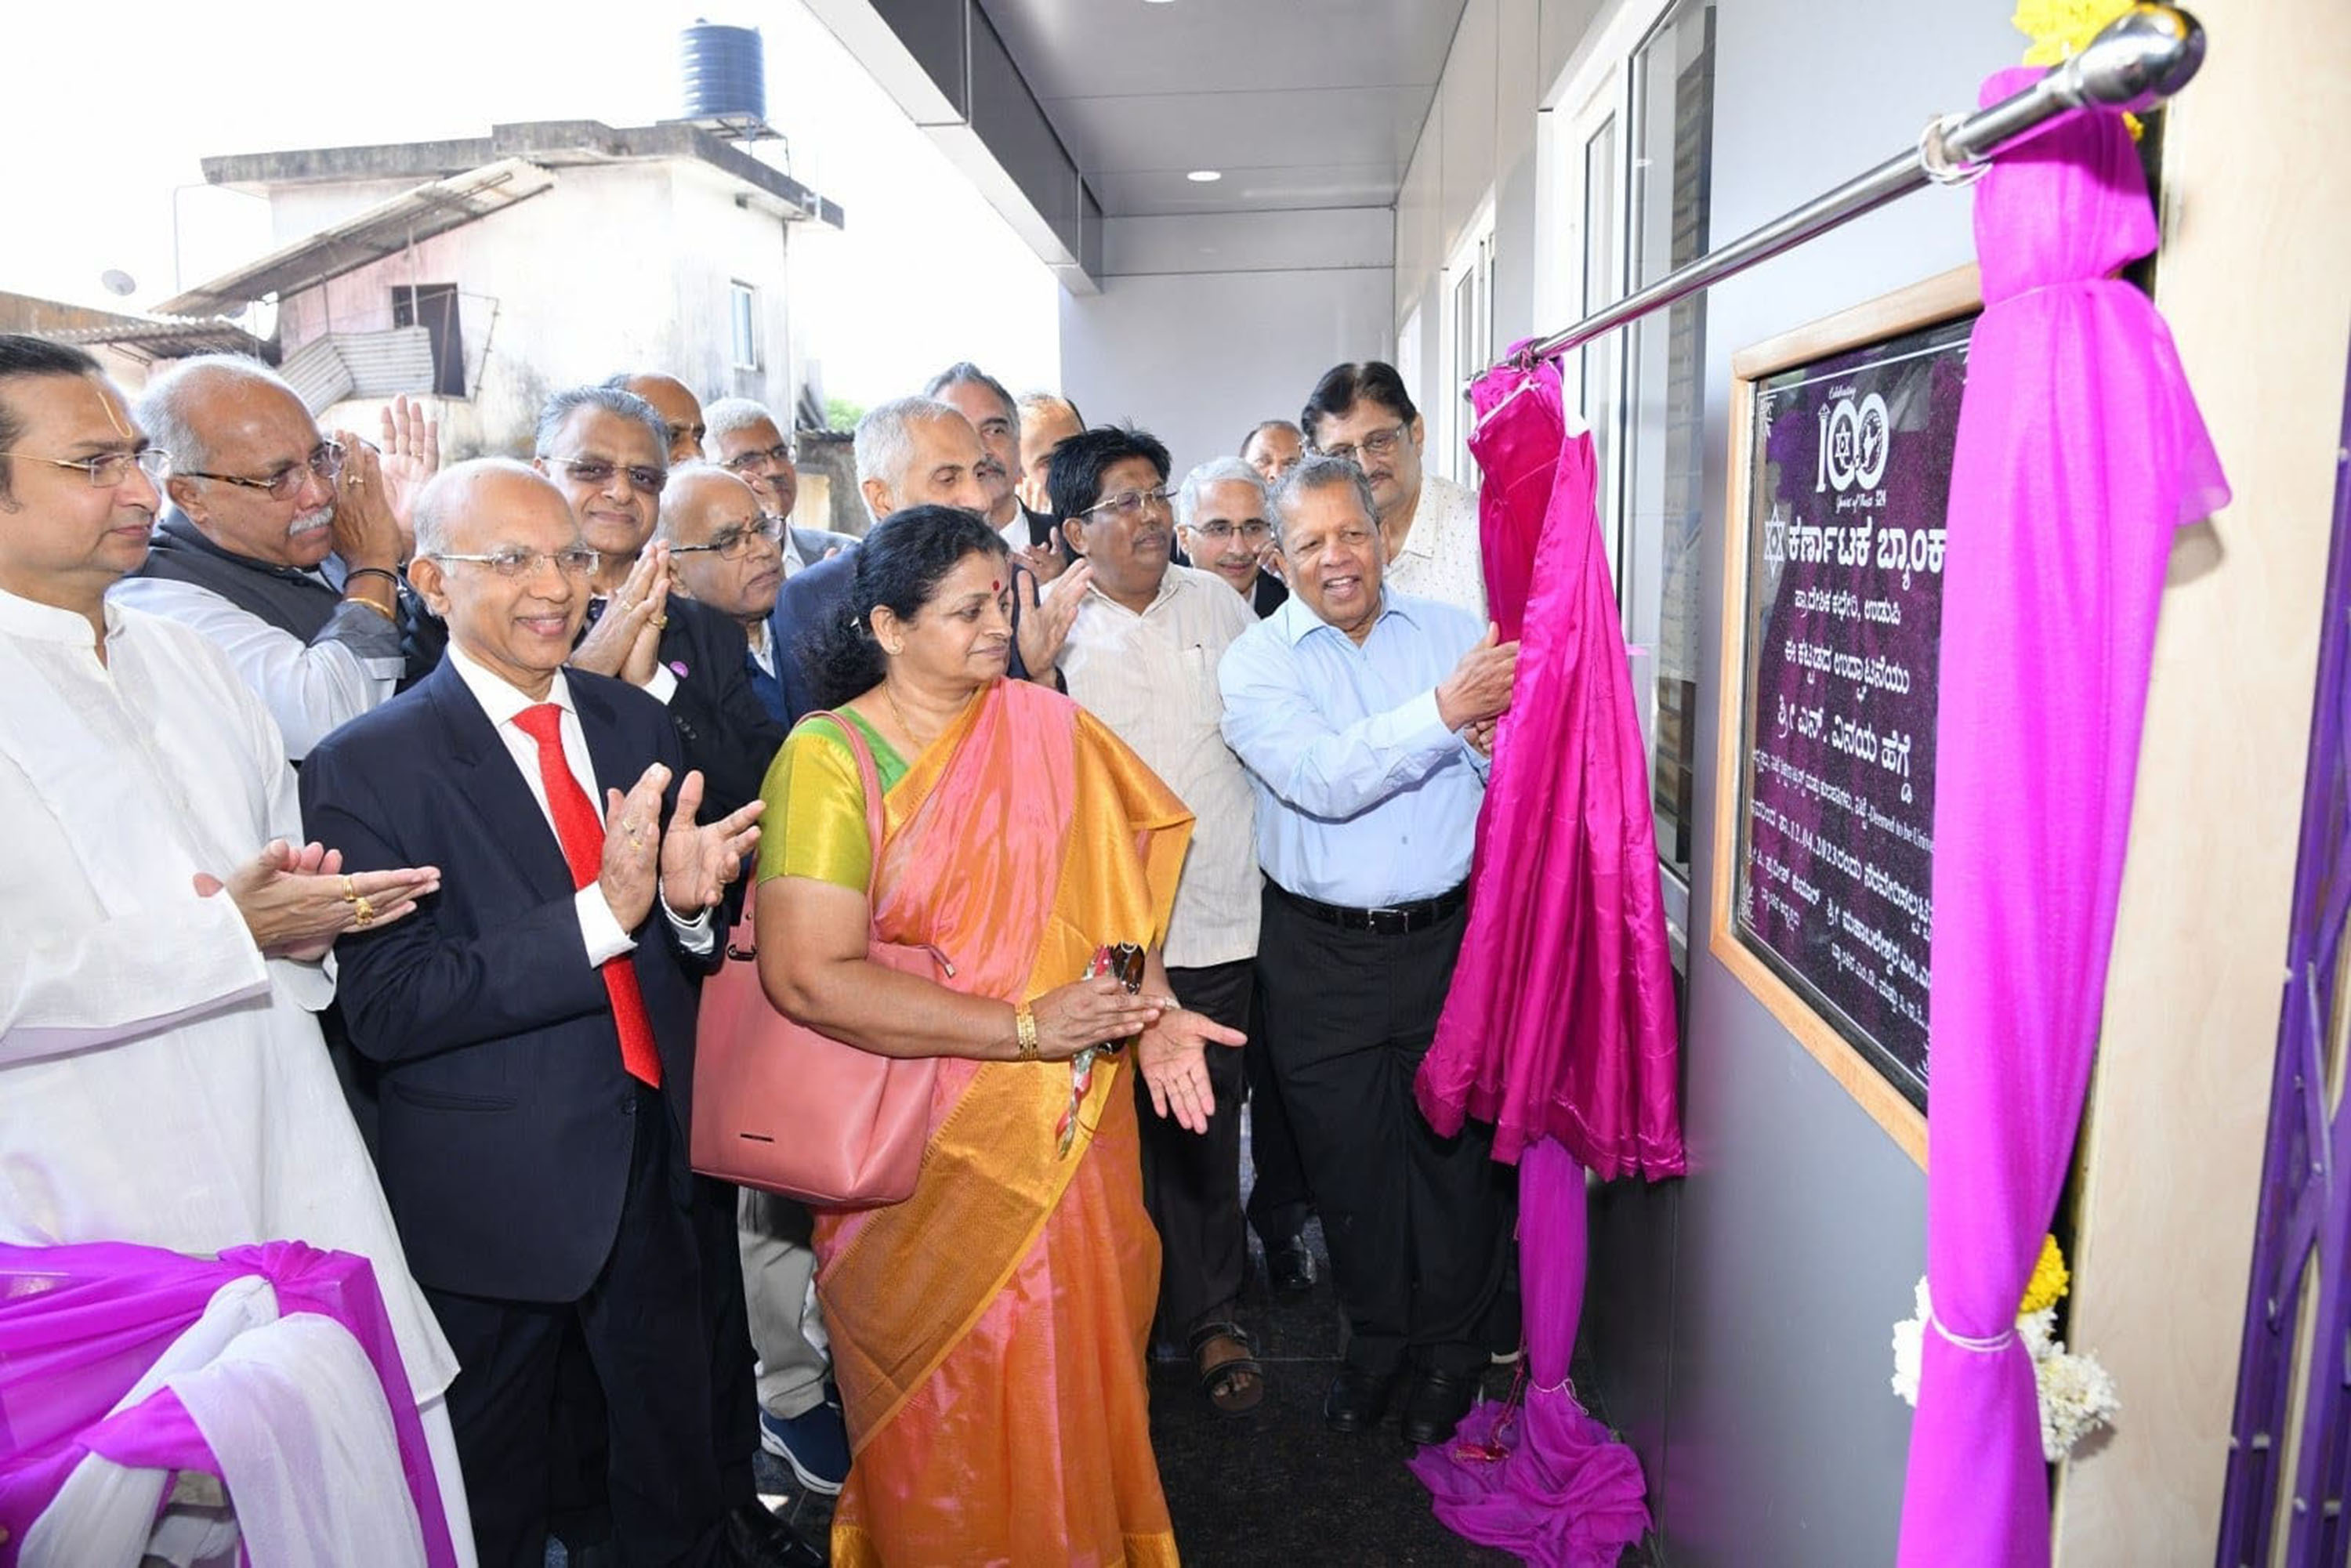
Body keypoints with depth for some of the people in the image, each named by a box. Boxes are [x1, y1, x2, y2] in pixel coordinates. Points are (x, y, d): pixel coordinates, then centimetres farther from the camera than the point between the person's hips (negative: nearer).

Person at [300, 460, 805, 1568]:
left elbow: (679, 952, 6)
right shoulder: (366, 765, -14)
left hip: (653, 1156, 5)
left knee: (675, 1457, 23)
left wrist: (687, 900, -18)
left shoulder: (637, 724, 1)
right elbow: (384, 1010, -20)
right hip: (494, 1187, -4)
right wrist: (603, 911, -30)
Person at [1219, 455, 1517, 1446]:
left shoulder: (1450, 630, 3)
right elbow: (1323, 781, -22)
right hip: (1323, 955, 0)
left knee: (1452, 1142, 10)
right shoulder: (1256, 662, -4)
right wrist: (1443, 711, -32)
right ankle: (1376, 1333, 36)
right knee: (1347, 1153, 12)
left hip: (1448, 937, 1)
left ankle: (1452, 1345, 33)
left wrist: (1495, 738, -21)